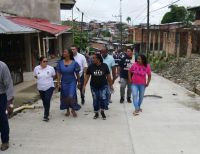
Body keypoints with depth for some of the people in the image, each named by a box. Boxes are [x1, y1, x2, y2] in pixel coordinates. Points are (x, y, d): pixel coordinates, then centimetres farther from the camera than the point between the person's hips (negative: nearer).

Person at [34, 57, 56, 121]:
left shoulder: (51, 68, -11)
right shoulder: (36, 68, -5)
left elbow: (54, 76, 6)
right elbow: (35, 76, 13)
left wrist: (48, 80, 4)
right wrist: (41, 80, 8)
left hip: (49, 87, -3)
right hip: (41, 88, 3)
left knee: (47, 100, -14)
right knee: (44, 101, 15)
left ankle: (46, 116, -6)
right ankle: (47, 112, 36)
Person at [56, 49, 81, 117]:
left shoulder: (74, 63, -10)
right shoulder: (60, 63, -4)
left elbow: (77, 73, -2)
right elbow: (58, 73, -1)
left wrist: (79, 82, 5)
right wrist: (58, 82, -5)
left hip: (72, 82, -3)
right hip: (64, 82, 3)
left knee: (71, 96, -11)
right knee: (65, 97, 11)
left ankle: (73, 110, 14)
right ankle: (67, 110, 30)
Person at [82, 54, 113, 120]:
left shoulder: (104, 66, -9)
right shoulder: (91, 66, -7)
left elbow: (108, 76, -1)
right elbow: (87, 76, -3)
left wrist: (111, 85, 3)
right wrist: (84, 85, -6)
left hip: (103, 86, -1)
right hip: (94, 86, 2)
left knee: (103, 98, -12)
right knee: (95, 100, 9)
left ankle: (102, 112, 14)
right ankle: (96, 113, 29)